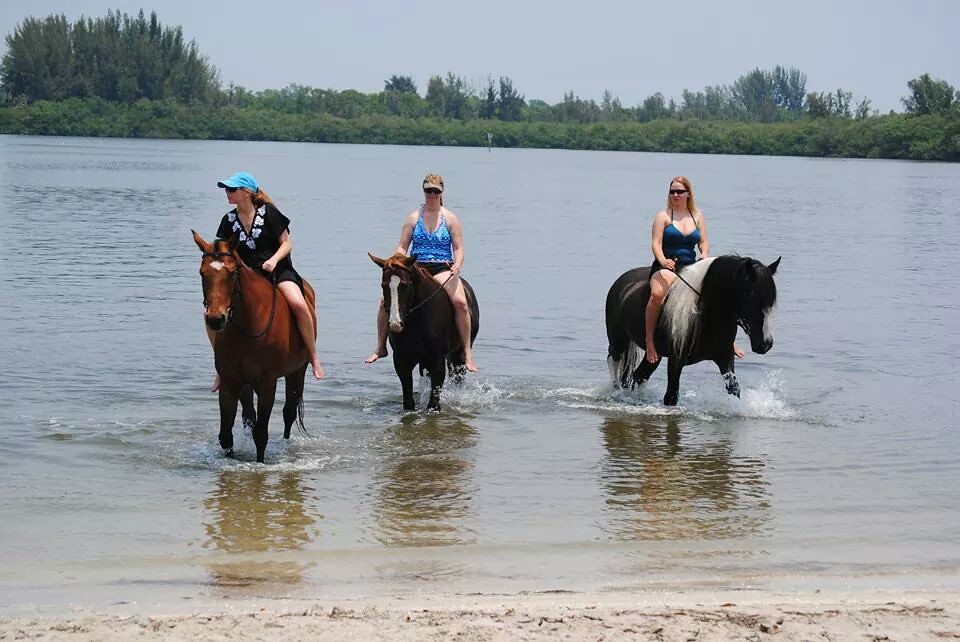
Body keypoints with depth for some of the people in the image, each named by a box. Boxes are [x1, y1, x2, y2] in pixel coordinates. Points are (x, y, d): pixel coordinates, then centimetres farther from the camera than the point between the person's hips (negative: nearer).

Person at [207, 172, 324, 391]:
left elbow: (287, 244, -2)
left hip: (277, 271, -4)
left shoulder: (268, 213, -4)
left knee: (298, 304, -34)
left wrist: (274, 260, -19)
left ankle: (313, 357, -16)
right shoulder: (229, 220, 8)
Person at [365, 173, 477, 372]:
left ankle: (467, 353, -21)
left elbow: (458, 249, 2)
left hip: (442, 269, -2)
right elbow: (402, 247, 8)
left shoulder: (450, 219, 6)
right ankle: (380, 347, 0)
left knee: (460, 302, -30)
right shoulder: (413, 218, 9)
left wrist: (457, 265, -19)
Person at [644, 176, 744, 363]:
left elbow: (704, 242, 9)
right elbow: (656, 243, -7)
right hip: (667, 267, -4)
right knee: (657, 294, -35)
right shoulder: (663, 216, 3)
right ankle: (649, 340, -26)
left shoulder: (697, 216, 14)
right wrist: (662, 260, -27)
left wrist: (705, 255, -15)